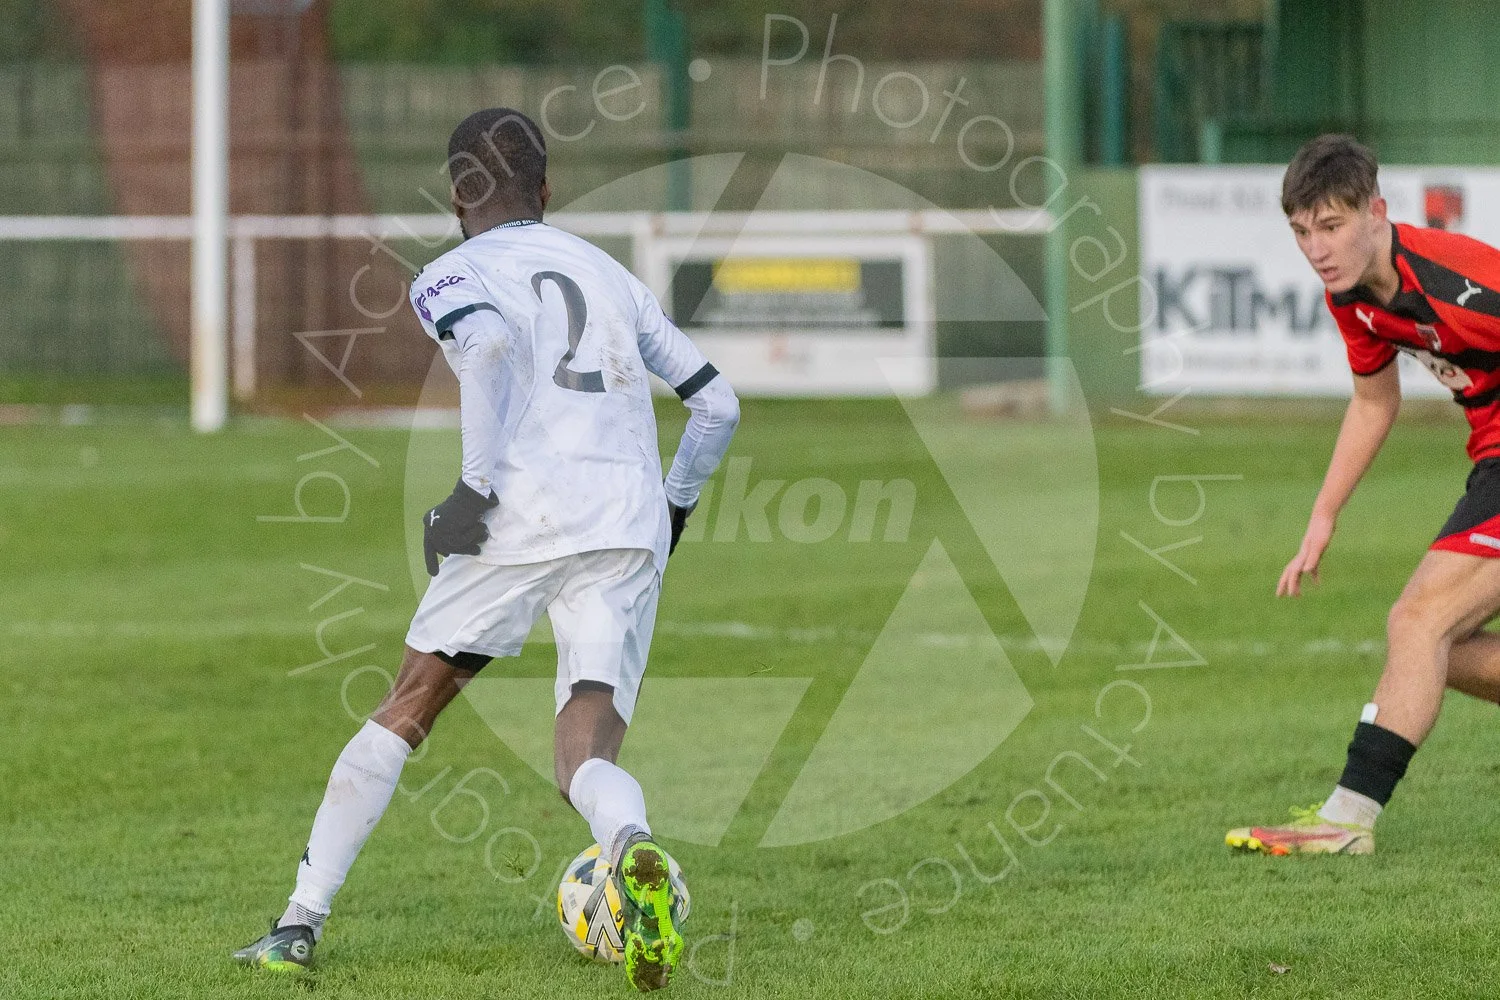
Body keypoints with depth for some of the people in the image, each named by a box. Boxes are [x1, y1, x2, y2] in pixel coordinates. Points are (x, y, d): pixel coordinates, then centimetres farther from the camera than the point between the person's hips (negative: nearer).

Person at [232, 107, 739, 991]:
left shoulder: (452, 277, 10)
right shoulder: (612, 275, 26)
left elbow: (491, 344, -14)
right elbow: (718, 403, 25)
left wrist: (478, 484, -14)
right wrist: (675, 508, 38)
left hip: (525, 513, -3)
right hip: (632, 528, 3)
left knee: (405, 713, 13)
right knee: (587, 758, -2)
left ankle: (301, 924, 16)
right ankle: (634, 851, -39)